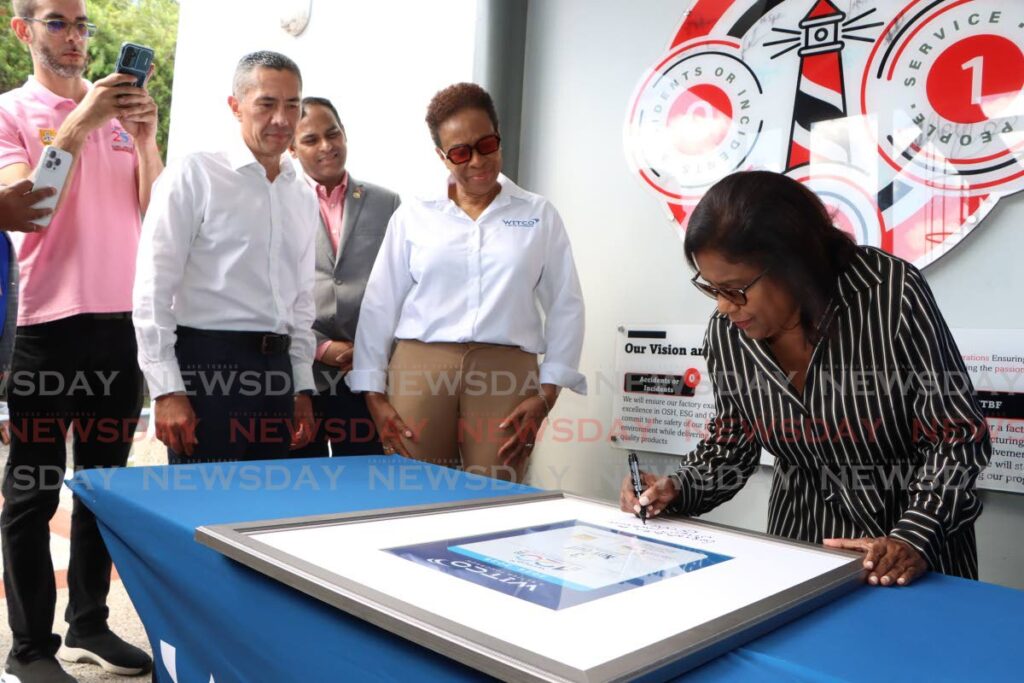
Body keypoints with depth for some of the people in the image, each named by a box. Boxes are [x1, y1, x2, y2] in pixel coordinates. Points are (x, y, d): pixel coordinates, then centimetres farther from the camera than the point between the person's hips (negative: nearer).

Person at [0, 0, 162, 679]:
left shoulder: (120, 112, 13)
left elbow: (155, 212, 5)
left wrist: (145, 138, -9)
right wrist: (79, 124, -17)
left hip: (122, 322, 4)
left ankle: (89, 626, 25)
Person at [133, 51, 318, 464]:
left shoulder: (305, 199, 15)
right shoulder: (194, 175, -3)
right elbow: (153, 290, -7)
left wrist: (303, 388, 14)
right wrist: (166, 390, -13)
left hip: (277, 369, 6)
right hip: (208, 365, -5)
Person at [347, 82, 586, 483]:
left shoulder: (539, 215, 10)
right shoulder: (412, 216, 9)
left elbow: (565, 307, 7)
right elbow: (379, 307, 8)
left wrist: (547, 394, -1)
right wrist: (374, 396, 2)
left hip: (506, 373, 0)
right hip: (419, 370, 1)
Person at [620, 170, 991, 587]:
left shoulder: (891, 293, -19)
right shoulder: (726, 333, -9)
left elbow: (959, 435, -12)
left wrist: (914, 538, -23)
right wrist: (678, 490, -12)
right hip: (801, 539, 2)